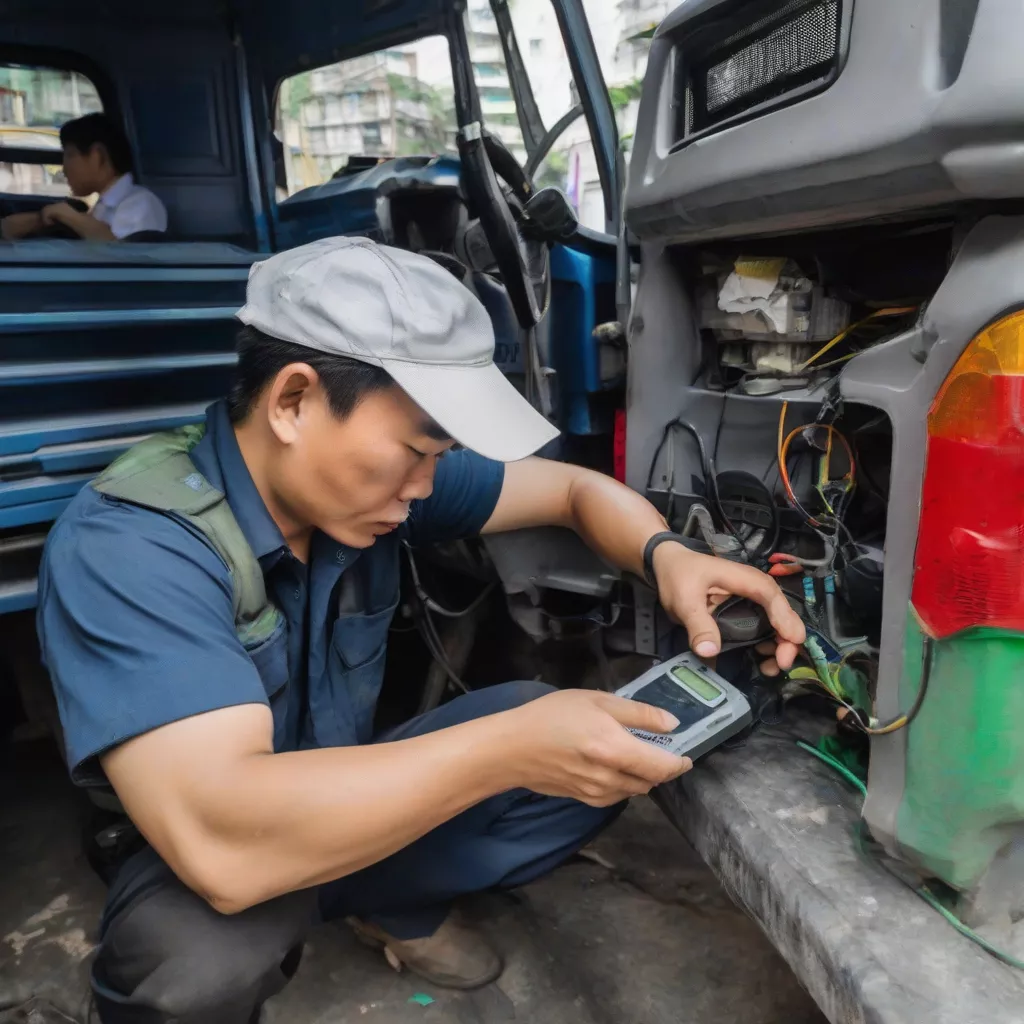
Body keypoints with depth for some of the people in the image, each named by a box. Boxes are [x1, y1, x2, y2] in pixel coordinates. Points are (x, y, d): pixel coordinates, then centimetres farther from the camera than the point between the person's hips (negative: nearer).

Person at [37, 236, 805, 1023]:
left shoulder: (372, 476, -14)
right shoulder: (125, 547, -32)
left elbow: (575, 488, -4)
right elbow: (222, 845, -43)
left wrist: (666, 557, -25)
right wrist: (513, 746, -43)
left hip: (350, 809, 5)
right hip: (203, 859, -5)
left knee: (594, 758, -11)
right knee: (218, 939, -39)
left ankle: (395, 909, 12)